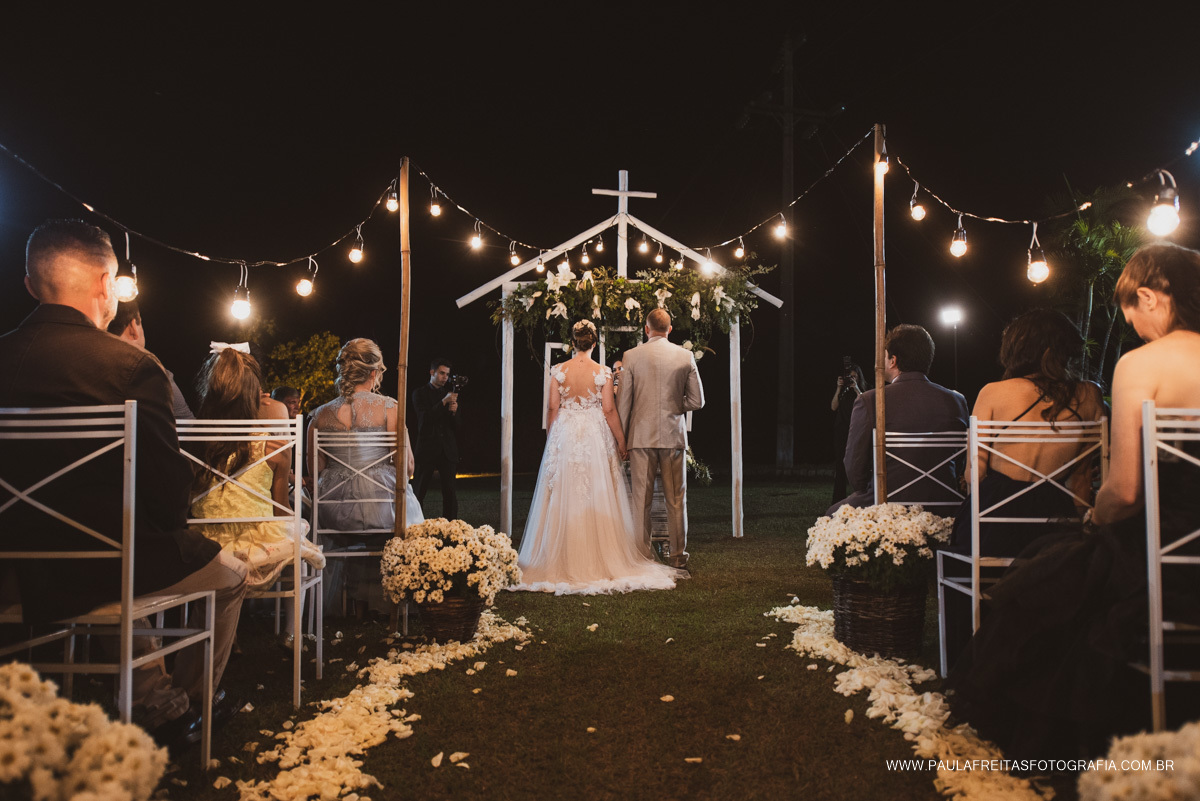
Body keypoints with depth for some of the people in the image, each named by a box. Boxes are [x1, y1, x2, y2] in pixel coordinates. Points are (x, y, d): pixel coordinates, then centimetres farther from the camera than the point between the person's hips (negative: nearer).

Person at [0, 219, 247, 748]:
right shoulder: (131, 367, -20)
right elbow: (170, 500, -19)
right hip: (104, 569, -6)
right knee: (229, 576, 22)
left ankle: (159, 704, 42)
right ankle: (190, 700, 39)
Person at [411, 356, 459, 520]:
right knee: (419, 492, 1)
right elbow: (425, 418, -10)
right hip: (427, 449, -3)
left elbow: (456, 425, 10)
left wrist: (454, 411, -12)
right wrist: (444, 402, -18)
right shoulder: (420, 393, 4)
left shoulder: (450, 393, 13)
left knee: (450, 493, 0)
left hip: (448, 450, 3)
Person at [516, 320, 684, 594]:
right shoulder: (603, 372, -7)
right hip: (596, 438, -1)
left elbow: (552, 408, -1)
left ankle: (563, 561, 11)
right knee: (598, 498, 6)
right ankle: (602, 558, 10)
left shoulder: (558, 371, -3)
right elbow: (609, 410, -6)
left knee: (563, 497, 7)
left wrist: (550, 438, 10)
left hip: (564, 437, 1)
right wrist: (621, 440, 3)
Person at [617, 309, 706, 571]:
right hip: (674, 436, 1)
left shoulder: (631, 356, -2)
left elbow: (623, 402, -1)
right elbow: (697, 401, 2)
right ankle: (678, 556, 11)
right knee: (676, 500, 8)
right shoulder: (686, 356, 1)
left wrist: (620, 438, 7)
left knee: (641, 499, 4)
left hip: (641, 435, -1)